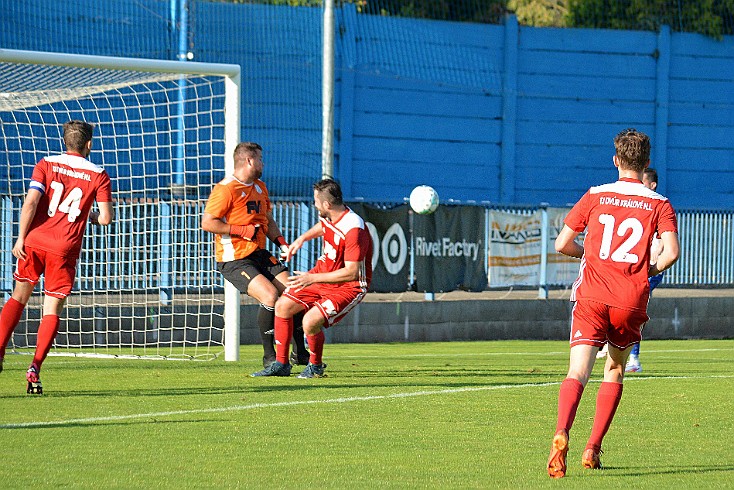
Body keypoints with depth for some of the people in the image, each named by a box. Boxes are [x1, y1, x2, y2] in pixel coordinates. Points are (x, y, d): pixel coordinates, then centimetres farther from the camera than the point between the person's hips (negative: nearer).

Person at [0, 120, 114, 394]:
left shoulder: (46, 165, 4)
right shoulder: (98, 175, 2)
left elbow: (30, 202, -8)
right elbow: (106, 218, -2)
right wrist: (92, 217, 20)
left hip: (34, 241, 1)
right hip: (65, 249, -1)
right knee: (52, 310, 5)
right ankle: (35, 368, -7)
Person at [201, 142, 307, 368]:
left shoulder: (260, 187, 15)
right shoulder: (226, 189, -13)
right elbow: (207, 223, -17)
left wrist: (281, 242, 9)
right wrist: (242, 230, -19)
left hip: (259, 255, 8)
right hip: (234, 260, -8)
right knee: (270, 294, -25)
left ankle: (300, 352, 11)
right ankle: (269, 356, -12)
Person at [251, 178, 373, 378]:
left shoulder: (353, 229, -30)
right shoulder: (329, 217, -4)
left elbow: (352, 272, -31)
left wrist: (313, 278, -30)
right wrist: (302, 238, 12)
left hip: (348, 286, -9)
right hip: (322, 274, 9)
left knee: (310, 321, -25)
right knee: (283, 306, 1)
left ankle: (315, 366, 4)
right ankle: (281, 364, 14)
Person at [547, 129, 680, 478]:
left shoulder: (595, 197, 8)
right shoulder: (660, 205, 5)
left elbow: (562, 244, 8)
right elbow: (671, 252, -9)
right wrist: (651, 271, 11)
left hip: (592, 296, 0)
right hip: (631, 303, 0)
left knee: (578, 372, -10)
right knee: (615, 371, 20)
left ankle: (562, 432, -37)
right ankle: (593, 448, 14)